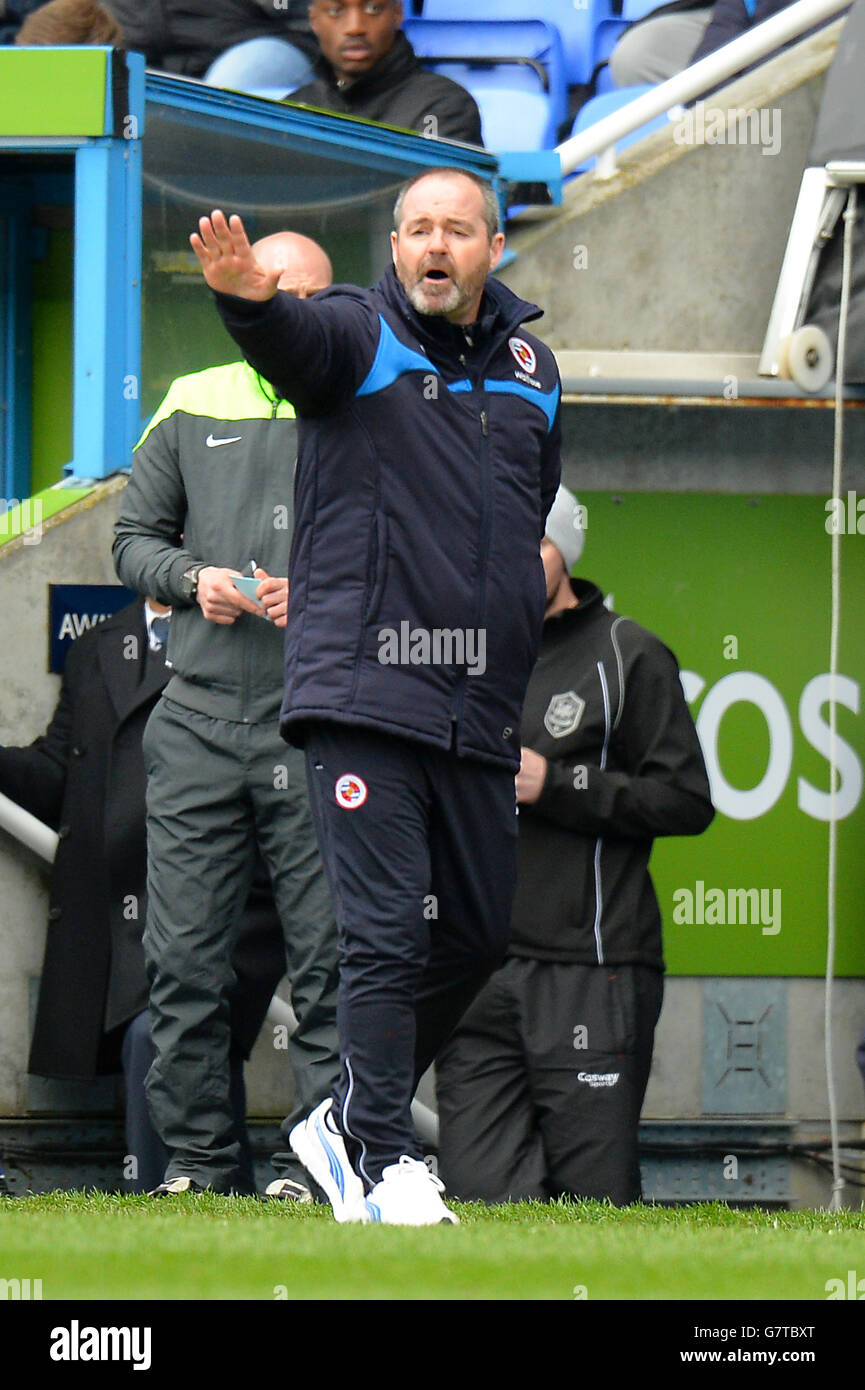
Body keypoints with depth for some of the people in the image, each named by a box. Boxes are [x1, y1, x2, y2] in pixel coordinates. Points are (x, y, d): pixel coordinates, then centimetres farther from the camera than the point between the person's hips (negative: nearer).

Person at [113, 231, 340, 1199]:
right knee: (183, 955, 0)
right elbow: (133, 537, 16)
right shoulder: (193, 409, 14)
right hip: (199, 718, 2)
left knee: (328, 952, -4)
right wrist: (192, 578, -3)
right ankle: (197, 1156, 8)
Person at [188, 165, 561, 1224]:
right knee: (385, 930, -12)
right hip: (364, 691, -6)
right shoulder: (357, 336, -1)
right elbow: (291, 342, -25)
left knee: (477, 934, 12)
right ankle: (384, 1163, -10)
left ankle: (349, 1121, 27)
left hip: (478, 703, 6)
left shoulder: (530, 372, 16)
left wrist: (542, 566, 12)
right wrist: (249, 298, -46)